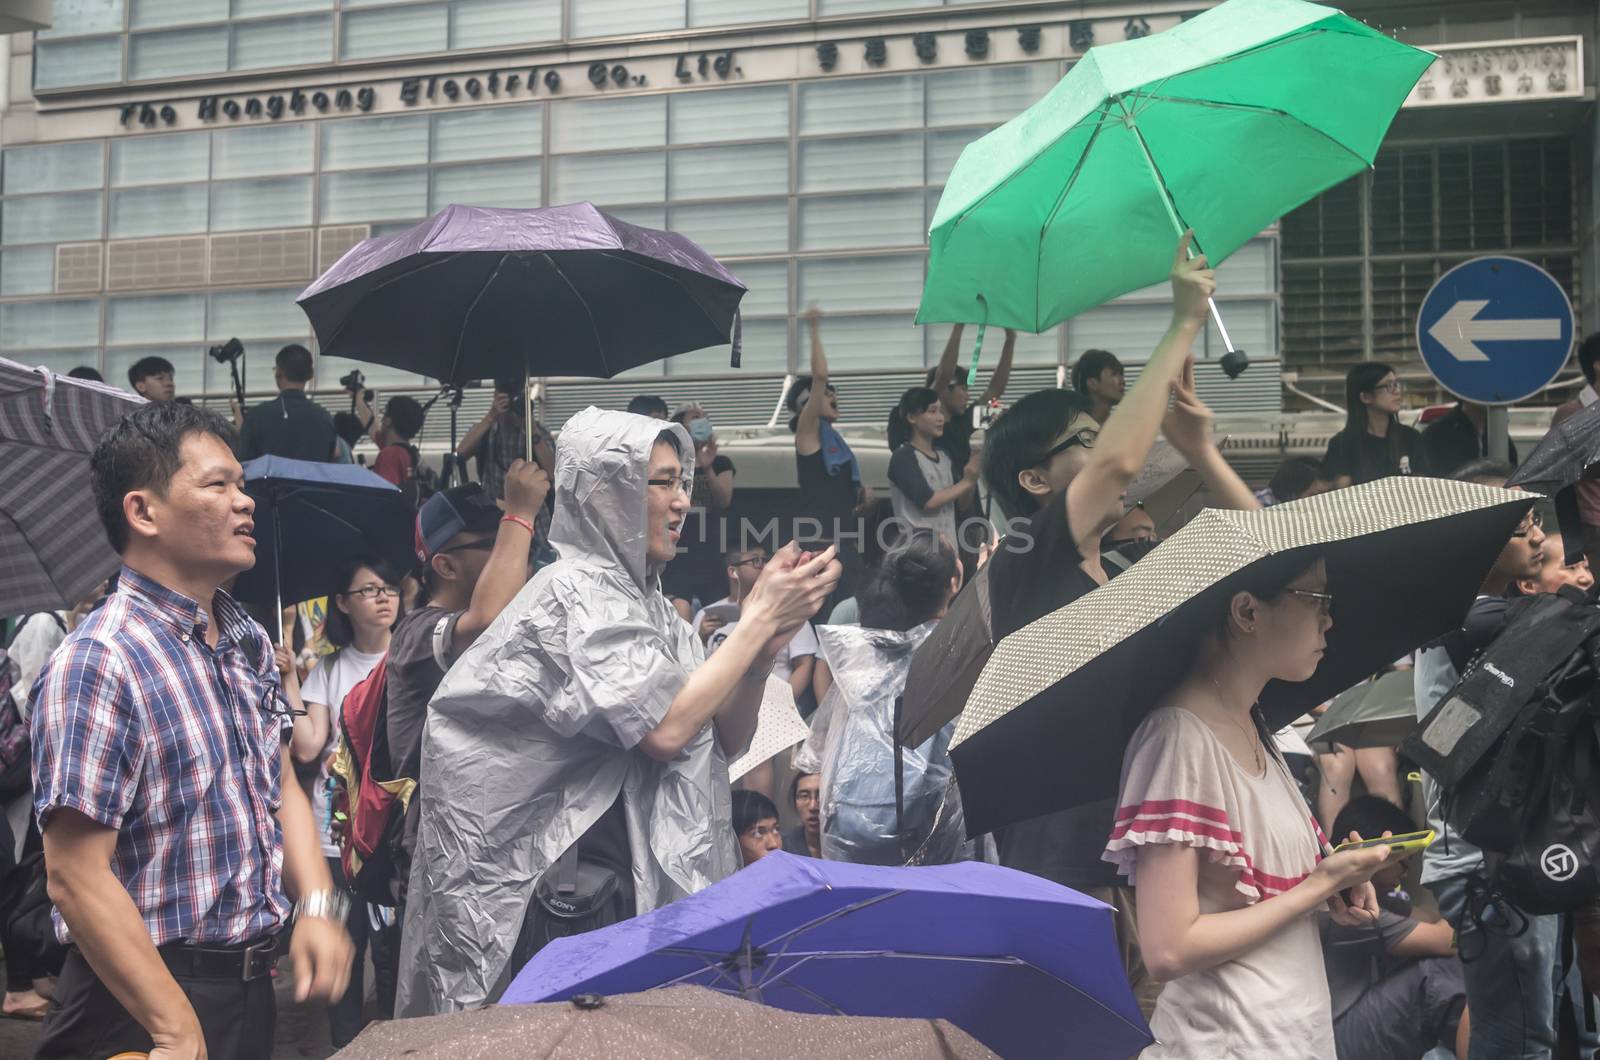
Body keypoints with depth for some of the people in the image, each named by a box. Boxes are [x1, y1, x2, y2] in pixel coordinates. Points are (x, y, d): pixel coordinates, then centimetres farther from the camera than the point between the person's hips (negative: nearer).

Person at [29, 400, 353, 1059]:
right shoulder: (98, 664, -19)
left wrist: (316, 905, -3)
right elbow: (77, 878, -21)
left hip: (253, 980, 8)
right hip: (147, 1002, -8)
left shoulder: (248, 640, 7)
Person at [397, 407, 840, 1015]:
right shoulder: (576, 592, -13)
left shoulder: (648, 604, 10)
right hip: (566, 895, -7)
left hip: (639, 884, 8)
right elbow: (665, 728, -24)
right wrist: (759, 619, -16)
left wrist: (763, 649, -8)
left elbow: (724, 743, 8)